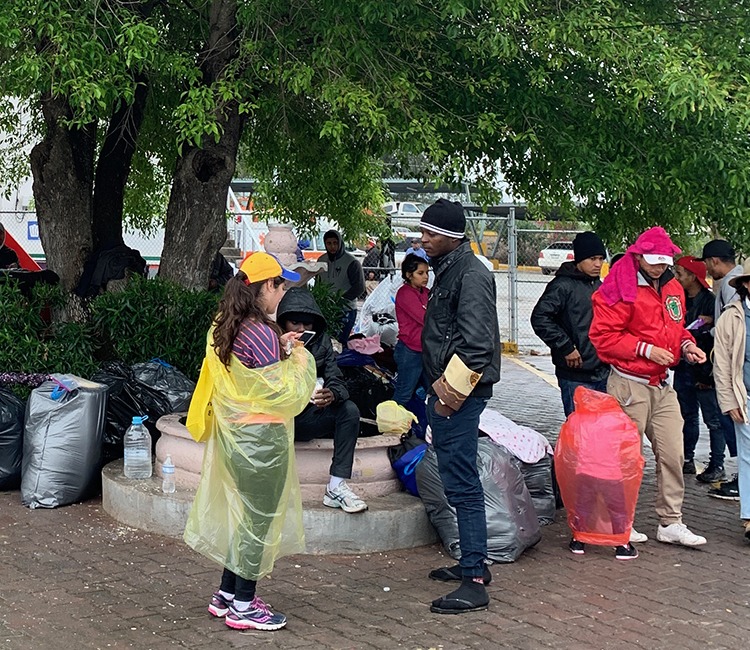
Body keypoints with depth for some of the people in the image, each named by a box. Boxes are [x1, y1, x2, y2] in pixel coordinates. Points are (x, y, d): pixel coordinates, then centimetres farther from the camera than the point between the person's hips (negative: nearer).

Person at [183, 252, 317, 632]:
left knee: (242, 515, 20)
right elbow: (283, 392, -19)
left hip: (234, 434, 9)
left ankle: (227, 596, 28)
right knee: (259, 520, 3)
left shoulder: (224, 328, 6)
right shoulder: (261, 332, -22)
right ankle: (242, 607, 13)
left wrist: (279, 349, 13)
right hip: (262, 439, -9)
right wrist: (300, 358, -4)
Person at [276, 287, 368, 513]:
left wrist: (332, 394, -30)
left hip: (305, 419, 4)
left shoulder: (321, 342, 3)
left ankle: (337, 486, -21)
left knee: (349, 410, -18)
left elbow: (337, 382, -5)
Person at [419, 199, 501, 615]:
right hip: (444, 389, 11)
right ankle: (472, 562, 27)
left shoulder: (471, 275, -14)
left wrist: (451, 389, -20)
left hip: (459, 393, -11)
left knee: (461, 484, -11)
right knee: (458, 481, 17)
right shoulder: (447, 270, 18)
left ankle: (475, 581, -9)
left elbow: (476, 342, -22)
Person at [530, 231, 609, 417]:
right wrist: (566, 348, -17)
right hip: (575, 375, -7)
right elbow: (539, 318, -18)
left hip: (602, 373, 8)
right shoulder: (563, 285, -9)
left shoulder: (599, 286, 16)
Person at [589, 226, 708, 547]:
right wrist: (646, 350, -19)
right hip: (630, 385, -7)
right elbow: (603, 336, -16)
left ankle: (671, 523, 12)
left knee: (673, 454, 4)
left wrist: (687, 345, 3)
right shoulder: (620, 290, -13)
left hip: (662, 385, 7)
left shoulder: (673, 289, 11)